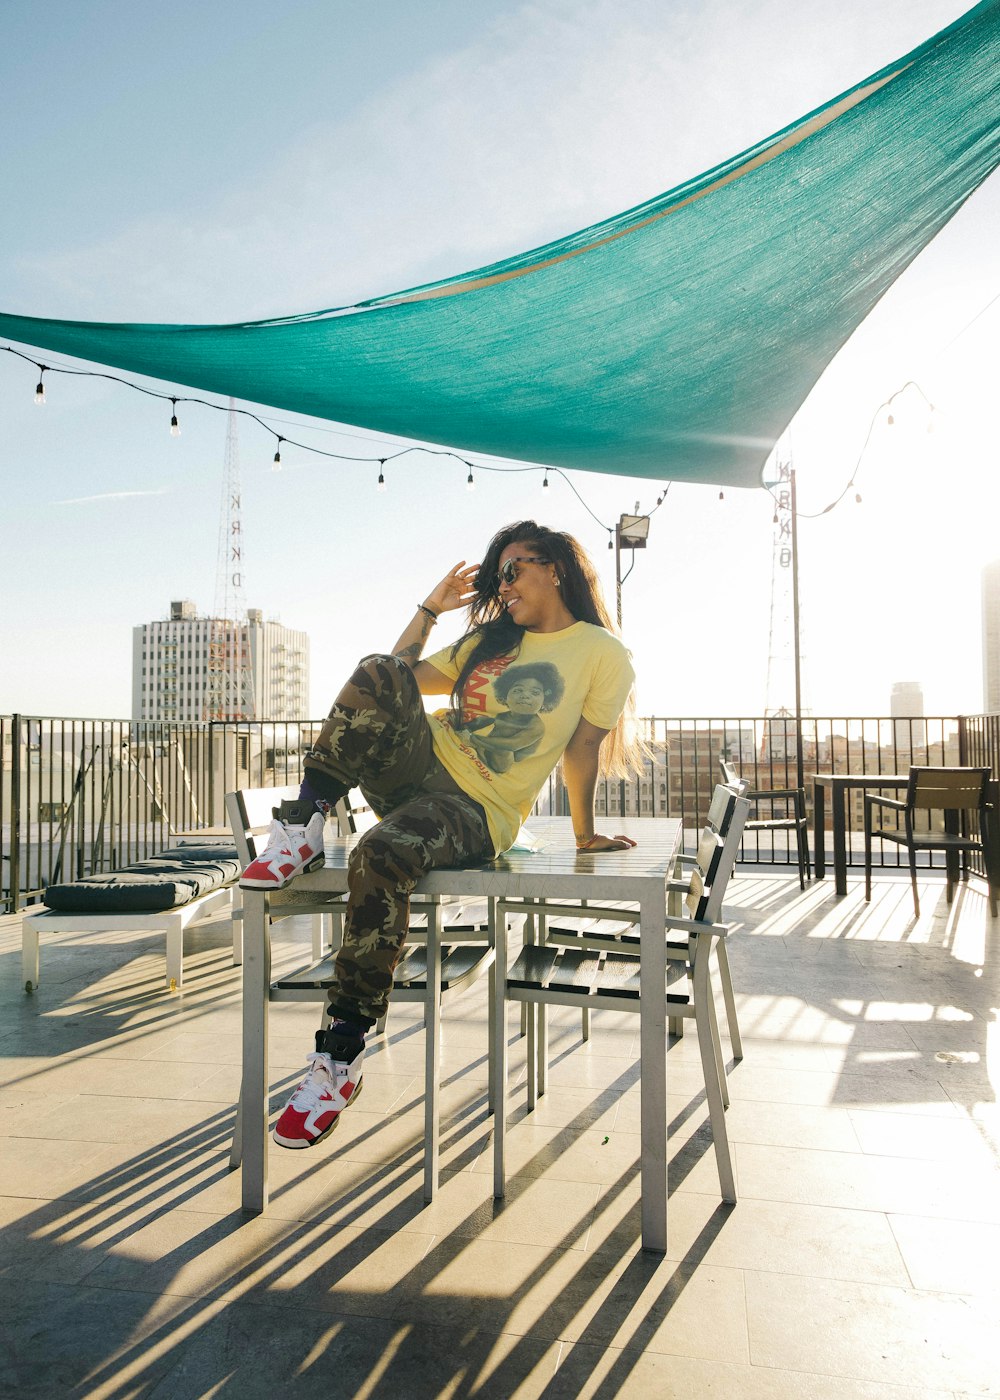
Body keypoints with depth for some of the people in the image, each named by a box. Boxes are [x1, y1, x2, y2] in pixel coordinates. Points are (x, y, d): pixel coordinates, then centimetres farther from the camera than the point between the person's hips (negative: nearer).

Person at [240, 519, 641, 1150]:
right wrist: (431, 606, 20)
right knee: (378, 674, -23)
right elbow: (409, 680, 24)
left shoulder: (603, 654, 4)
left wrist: (585, 834, 7)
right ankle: (303, 827, -22)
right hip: (423, 763, 6)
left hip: (478, 810, -6)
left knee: (381, 857, -35)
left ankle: (342, 1056, -22)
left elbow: (583, 748, 3)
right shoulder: (489, 638, 24)